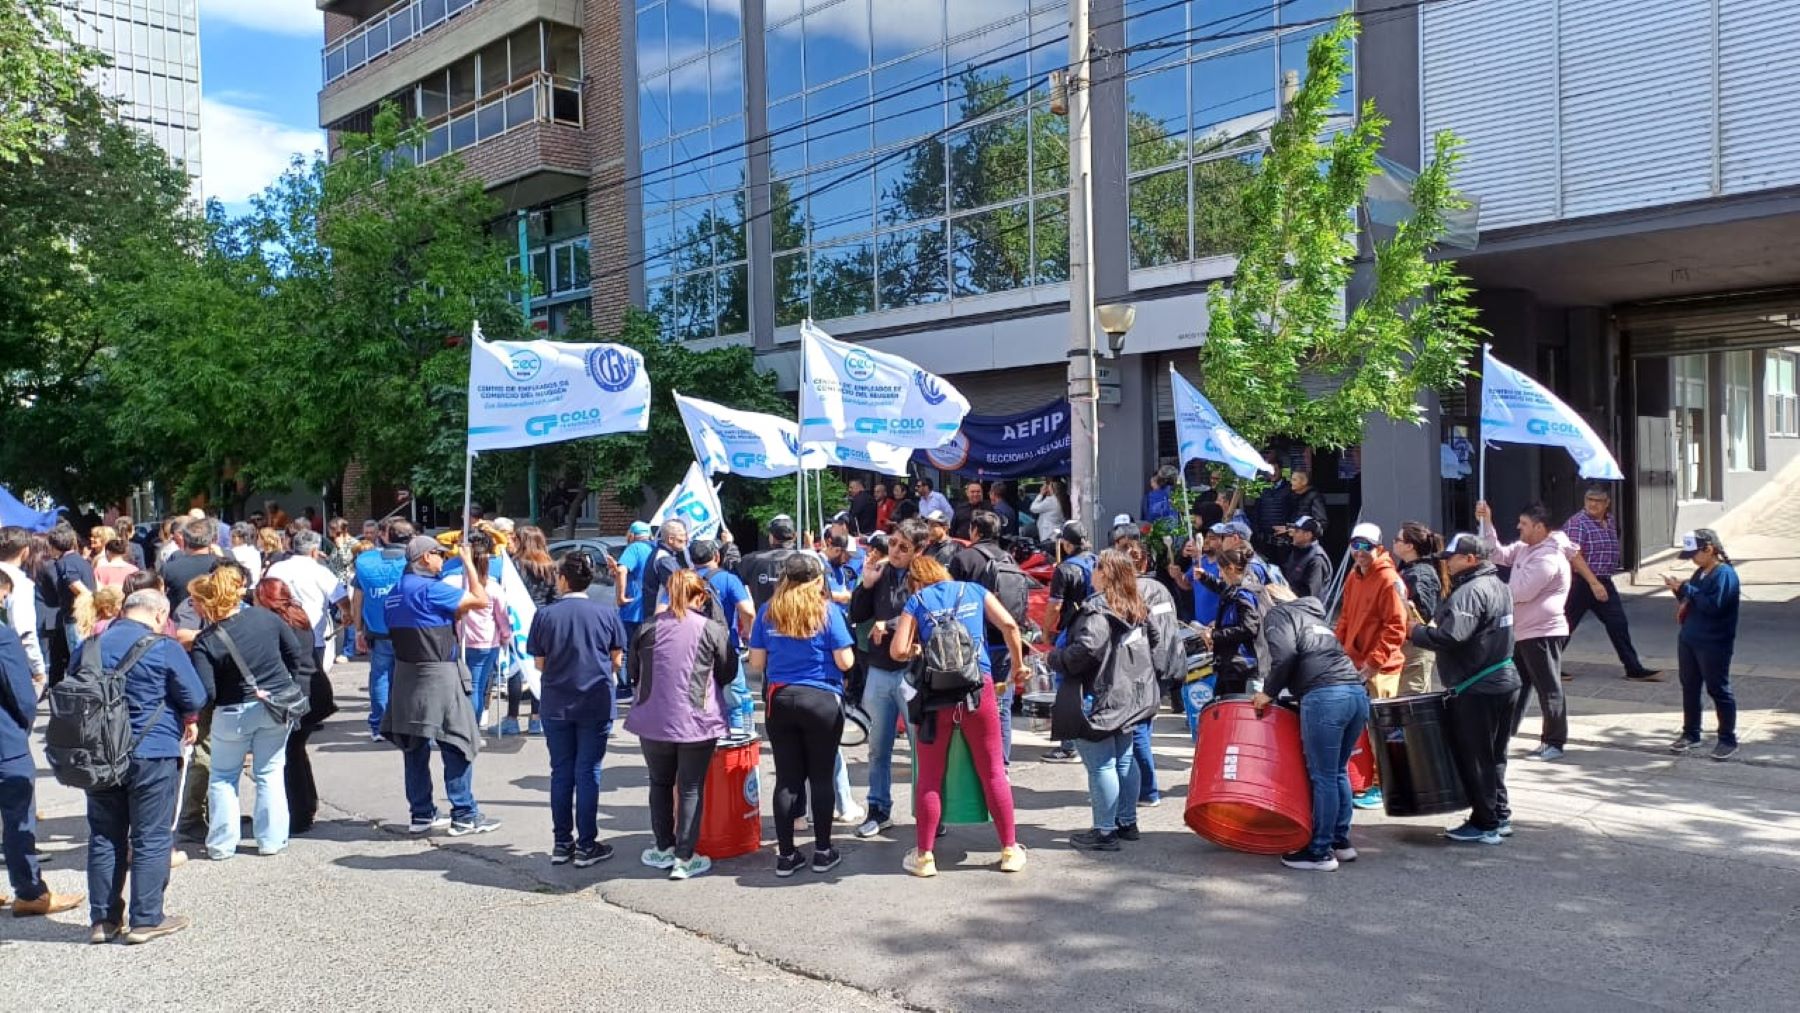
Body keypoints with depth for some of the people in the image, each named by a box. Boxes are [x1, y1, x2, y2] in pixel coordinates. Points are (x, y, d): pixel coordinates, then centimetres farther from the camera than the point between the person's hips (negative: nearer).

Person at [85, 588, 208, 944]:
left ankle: (103, 919, 19)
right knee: (151, 839, 3)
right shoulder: (164, 648, -11)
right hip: (151, 754, -5)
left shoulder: (92, 646, 5)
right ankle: (146, 919, 6)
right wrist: (188, 722, 11)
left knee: (103, 838, 14)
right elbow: (194, 699, -9)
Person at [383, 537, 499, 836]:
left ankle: (421, 814, 17)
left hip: (406, 674, 8)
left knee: (415, 746, 11)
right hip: (437, 674, -8)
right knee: (458, 745, -1)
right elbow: (481, 600, -13)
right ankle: (465, 815, 1)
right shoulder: (430, 588, -13)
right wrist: (468, 564, -2)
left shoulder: (395, 592, 13)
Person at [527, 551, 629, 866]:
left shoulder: (545, 615, -7)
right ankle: (586, 846, 9)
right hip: (596, 705, -1)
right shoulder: (607, 613, -6)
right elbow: (616, 660, 0)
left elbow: (540, 663, 0)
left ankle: (562, 843, 18)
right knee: (588, 773, 5)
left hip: (556, 706, 1)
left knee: (561, 773, 11)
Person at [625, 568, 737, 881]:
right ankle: (684, 859, 10)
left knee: (660, 784, 19)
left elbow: (637, 670, 11)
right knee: (691, 789, 7)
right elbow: (728, 673, 3)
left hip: (654, 720, 3)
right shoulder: (713, 630, -8)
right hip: (697, 722, -2)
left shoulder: (649, 627, -1)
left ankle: (664, 849, 27)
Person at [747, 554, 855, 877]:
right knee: (822, 777, 8)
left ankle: (786, 855, 13)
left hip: (779, 700, 3)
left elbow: (756, 664, 6)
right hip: (822, 701, -3)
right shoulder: (827, 612, -6)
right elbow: (845, 662, -7)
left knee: (787, 779, 8)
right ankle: (823, 851, 16)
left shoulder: (768, 612, 3)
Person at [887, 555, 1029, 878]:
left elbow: (898, 651, -3)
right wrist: (1018, 664, 14)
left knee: (930, 778, 8)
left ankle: (924, 856, 15)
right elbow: (1009, 626, 2)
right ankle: (1011, 851, 17)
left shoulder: (917, 601, 6)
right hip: (980, 688, 2)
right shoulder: (974, 591, 12)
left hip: (937, 695, -1)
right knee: (993, 772, 10)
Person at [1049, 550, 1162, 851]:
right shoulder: (1138, 609, 10)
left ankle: (1104, 832, 0)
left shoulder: (1096, 609, -18)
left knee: (1101, 765, -4)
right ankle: (1127, 822, 25)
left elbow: (1084, 650, -27)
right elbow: (1153, 641, 20)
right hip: (1129, 696, 9)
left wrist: (1056, 658, -10)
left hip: (1100, 697, -9)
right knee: (1125, 759, 16)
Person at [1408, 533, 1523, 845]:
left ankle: (1485, 824, 7)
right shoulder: (1497, 585, 13)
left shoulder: (1470, 592, -20)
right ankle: (1500, 817, 28)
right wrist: (1431, 627, 9)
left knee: (1473, 758, 0)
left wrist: (1416, 631, -14)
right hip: (1504, 682, 10)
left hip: (1476, 690, -10)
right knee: (1494, 756, 19)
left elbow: (1450, 637, -30)